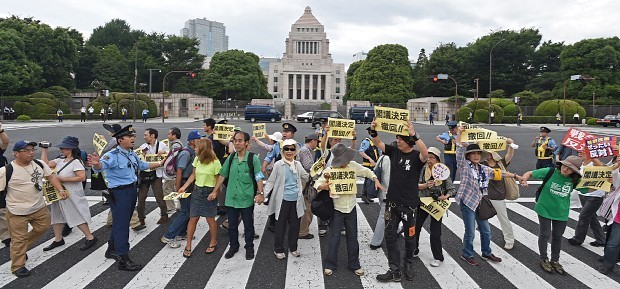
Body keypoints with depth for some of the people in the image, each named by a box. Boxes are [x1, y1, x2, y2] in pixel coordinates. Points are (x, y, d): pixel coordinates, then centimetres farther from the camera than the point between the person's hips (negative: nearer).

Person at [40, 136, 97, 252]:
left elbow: (82, 177, -24)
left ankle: (90, 238, 9)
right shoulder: (60, 160, 6)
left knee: (78, 217, -2)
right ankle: (58, 239, 32)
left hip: (72, 195, -8)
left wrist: (63, 179, -22)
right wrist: (44, 150, 1)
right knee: (57, 216, 16)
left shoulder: (76, 162, -16)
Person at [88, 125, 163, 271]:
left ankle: (112, 249, 39)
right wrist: (96, 164, -61)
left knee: (123, 222, 21)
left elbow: (142, 165, 29)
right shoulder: (113, 155, -18)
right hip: (119, 193, -9)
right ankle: (123, 260, 2)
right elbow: (102, 165, -37)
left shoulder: (132, 154, 10)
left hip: (132, 190, 9)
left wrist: (159, 164, 36)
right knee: (121, 225, -5)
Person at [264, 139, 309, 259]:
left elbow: (306, 177, 21)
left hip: (296, 200, 4)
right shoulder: (278, 165, -6)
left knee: (295, 225, 12)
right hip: (283, 200, -3)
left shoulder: (298, 164, 5)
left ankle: (293, 247, 30)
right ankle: (278, 249, 21)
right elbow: (271, 181, -6)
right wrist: (263, 194, -13)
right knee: (280, 225, 4)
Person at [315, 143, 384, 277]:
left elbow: (366, 171, 11)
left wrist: (376, 180, -4)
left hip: (351, 208, 3)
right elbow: (317, 183, -15)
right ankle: (330, 264, 19)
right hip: (336, 209, -3)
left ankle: (354, 264, 26)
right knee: (334, 238, 3)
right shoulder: (330, 170, -16)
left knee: (353, 237, 12)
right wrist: (323, 186, -37)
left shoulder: (353, 166, -5)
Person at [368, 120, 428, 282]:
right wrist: (373, 131, -18)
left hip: (409, 204, -4)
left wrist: (413, 135, -42)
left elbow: (425, 153, -34)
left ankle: (408, 264, 36)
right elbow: (378, 143, 2)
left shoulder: (416, 156, -12)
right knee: (390, 236, 4)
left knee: (409, 237, 13)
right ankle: (394, 271, 12)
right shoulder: (394, 152, 2)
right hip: (392, 202, 4)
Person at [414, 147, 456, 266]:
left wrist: (446, 196, -23)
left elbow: (452, 189, -4)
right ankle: (414, 250, 32)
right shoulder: (422, 170, -5)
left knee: (435, 232, 1)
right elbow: (416, 185, -9)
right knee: (415, 227, 9)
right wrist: (426, 185, -27)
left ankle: (438, 257, 18)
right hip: (423, 203, 2)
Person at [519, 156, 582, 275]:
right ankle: (544, 260, 29)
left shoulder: (574, 180, -10)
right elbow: (530, 173, -11)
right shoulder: (550, 172, -17)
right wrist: (524, 178, -29)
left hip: (561, 212, 3)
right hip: (545, 209, -3)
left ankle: (555, 261, 36)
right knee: (545, 234, 8)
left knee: (557, 236, 16)